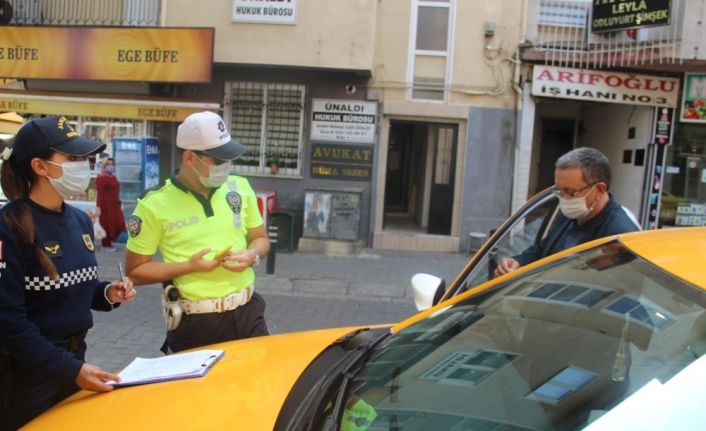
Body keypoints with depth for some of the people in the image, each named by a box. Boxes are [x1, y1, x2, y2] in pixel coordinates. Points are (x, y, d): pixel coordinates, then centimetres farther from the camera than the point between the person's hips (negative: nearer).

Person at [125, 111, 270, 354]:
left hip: (247, 313, 4)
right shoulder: (155, 205, -9)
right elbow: (134, 271, -4)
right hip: (193, 324, -3)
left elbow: (260, 238, 15)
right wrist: (189, 266, -16)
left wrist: (252, 255, -9)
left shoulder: (240, 187, 3)